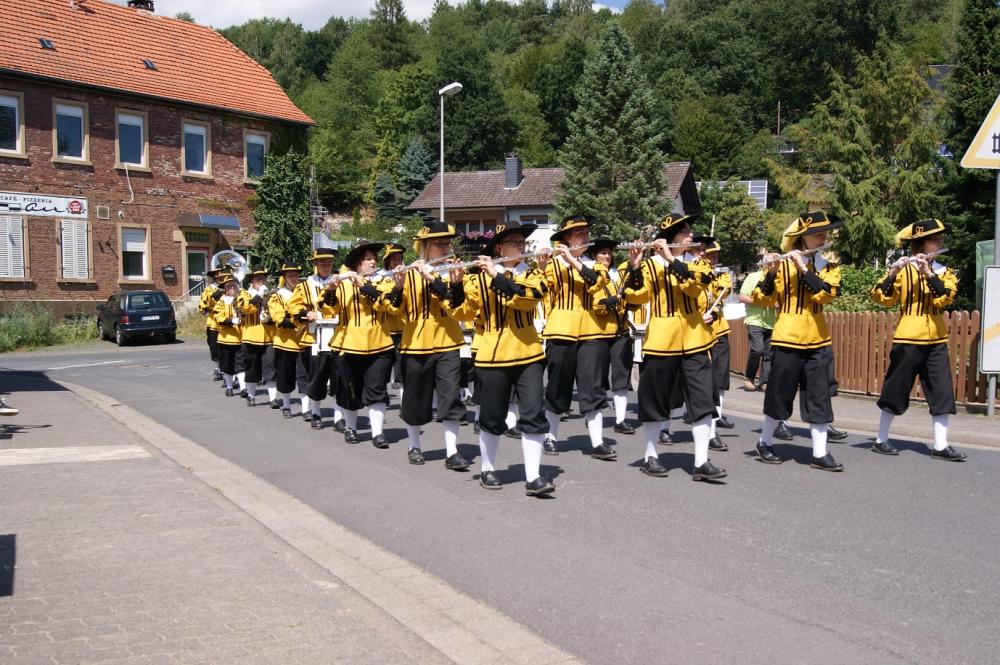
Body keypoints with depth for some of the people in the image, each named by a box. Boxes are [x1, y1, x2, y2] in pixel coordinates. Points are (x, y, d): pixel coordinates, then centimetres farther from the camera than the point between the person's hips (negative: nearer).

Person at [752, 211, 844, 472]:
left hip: (818, 341, 4)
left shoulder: (828, 265, 7)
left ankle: (820, 454, 7)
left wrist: (804, 268, -20)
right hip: (788, 340, -4)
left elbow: (828, 293, -13)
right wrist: (770, 274, -24)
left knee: (819, 398, 3)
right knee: (780, 395, 5)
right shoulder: (783, 263, -4)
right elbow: (763, 300, -9)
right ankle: (764, 443, 22)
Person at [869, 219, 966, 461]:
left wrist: (928, 273, -24)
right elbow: (881, 298, -15)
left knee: (942, 394, 1)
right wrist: (892, 274, -31)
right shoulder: (903, 269, -5)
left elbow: (946, 297, -11)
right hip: (908, 340, -4)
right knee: (896, 392, 3)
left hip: (936, 341, 4)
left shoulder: (943, 271, 8)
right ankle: (881, 440, 15)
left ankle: (941, 446, 6)